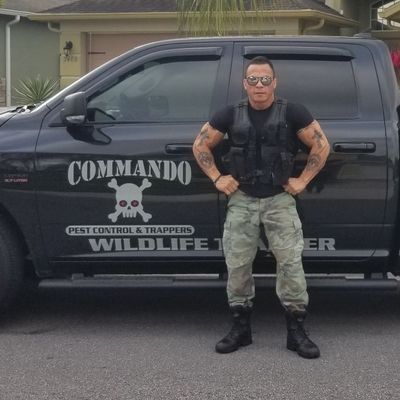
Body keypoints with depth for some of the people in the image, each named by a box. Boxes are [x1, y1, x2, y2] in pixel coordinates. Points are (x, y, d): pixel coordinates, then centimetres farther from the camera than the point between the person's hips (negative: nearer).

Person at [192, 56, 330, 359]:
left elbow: (321, 146, 1)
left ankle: (297, 331, 4)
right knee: (237, 265, 4)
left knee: (290, 263, -5)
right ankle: (241, 328, 17)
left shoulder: (292, 113, -3)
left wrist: (302, 180, -4)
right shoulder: (231, 115, 3)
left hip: (280, 200, -2)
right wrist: (217, 178, 2)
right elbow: (201, 145, 12)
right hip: (242, 200, 2)